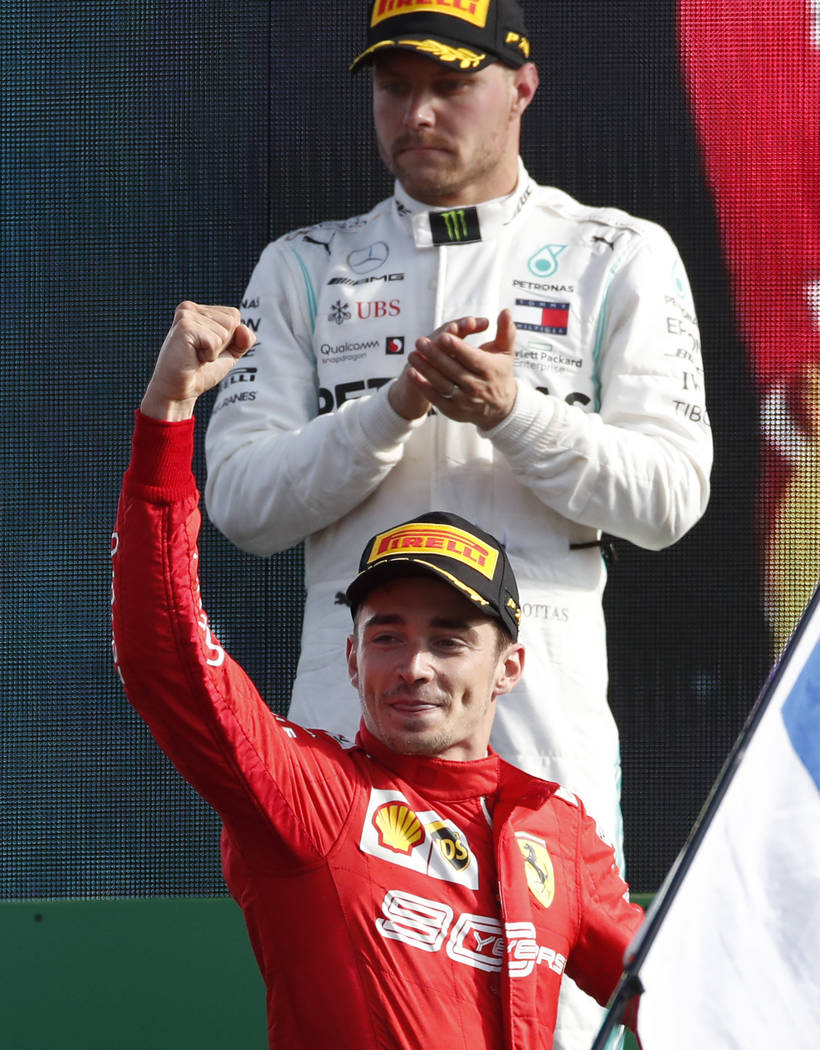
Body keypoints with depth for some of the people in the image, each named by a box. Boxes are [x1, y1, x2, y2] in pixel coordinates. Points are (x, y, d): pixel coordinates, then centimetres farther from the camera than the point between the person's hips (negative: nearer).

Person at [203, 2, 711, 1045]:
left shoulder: (621, 261, 10)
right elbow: (238, 502, 5)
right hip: (345, 701, 2)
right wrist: (395, 408, -10)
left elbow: (668, 499, 0)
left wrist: (513, 409, -15)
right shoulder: (304, 268, 15)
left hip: (543, 712, -2)